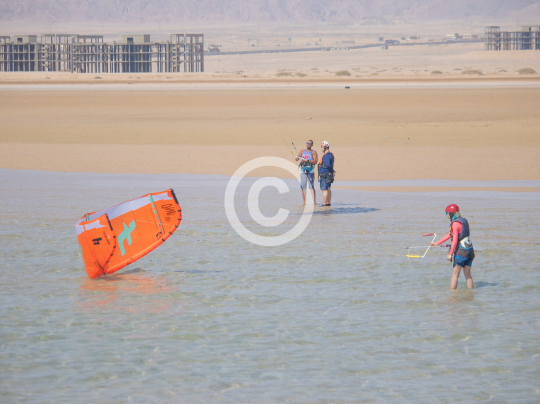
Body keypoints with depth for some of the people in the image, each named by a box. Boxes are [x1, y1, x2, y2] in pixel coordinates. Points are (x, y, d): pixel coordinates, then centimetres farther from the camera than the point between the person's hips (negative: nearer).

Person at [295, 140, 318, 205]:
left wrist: (307, 161, -17)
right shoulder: (302, 151, 18)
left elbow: (315, 161, -5)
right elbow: (296, 159, 8)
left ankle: (314, 201, -17)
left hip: (310, 171, -4)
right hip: (303, 170, 4)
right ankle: (304, 202, 4)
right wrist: (298, 158, -16)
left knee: (312, 186, -13)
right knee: (303, 187, 0)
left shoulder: (313, 152, 7)